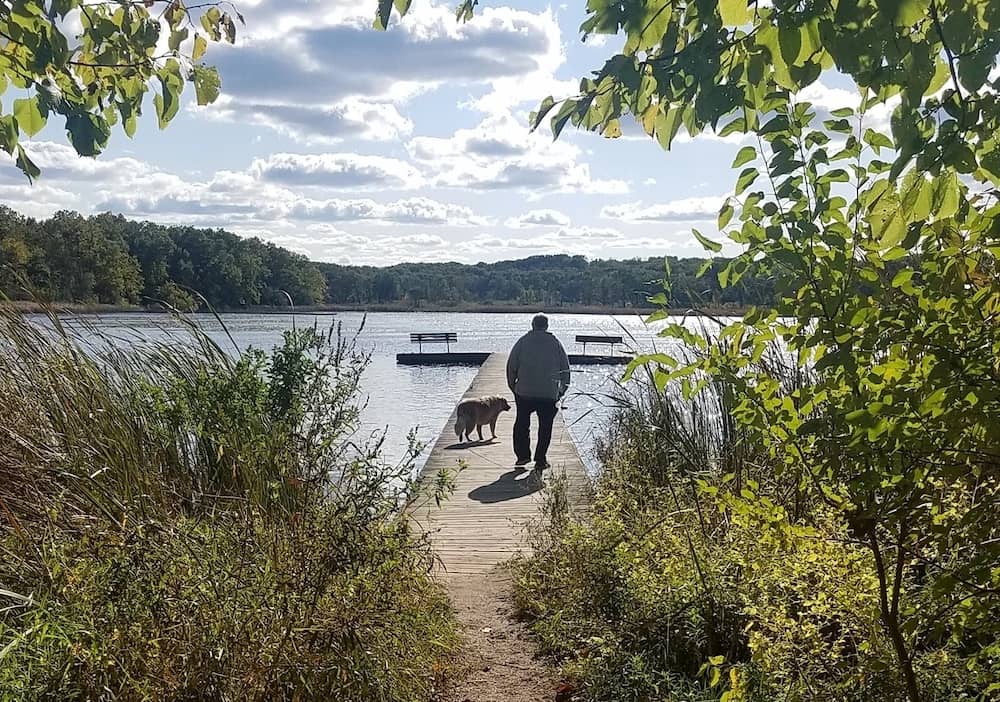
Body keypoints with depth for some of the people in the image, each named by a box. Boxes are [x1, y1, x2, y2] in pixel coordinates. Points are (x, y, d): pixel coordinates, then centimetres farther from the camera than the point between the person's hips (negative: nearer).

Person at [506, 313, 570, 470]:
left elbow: (511, 365, 1)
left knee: (522, 423, 14)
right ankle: (540, 459, 6)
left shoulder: (523, 341, 2)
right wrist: (563, 388, 15)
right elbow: (565, 367, 6)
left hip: (524, 391, 0)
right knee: (545, 426, 7)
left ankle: (522, 455, 13)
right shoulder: (555, 342, 3)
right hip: (549, 393, 0)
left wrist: (512, 384, 12)